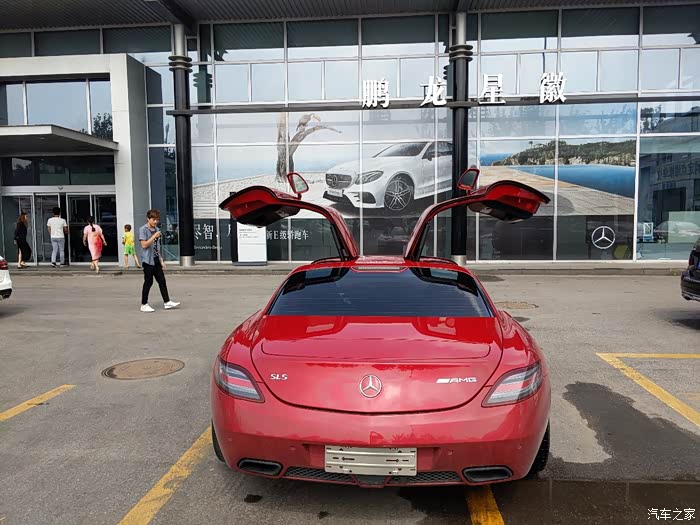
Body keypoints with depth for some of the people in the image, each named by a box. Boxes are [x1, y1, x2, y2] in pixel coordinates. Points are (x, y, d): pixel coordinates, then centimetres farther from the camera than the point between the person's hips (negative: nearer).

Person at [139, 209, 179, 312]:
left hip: (156, 260, 7)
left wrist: (162, 260, 13)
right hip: (148, 260, -7)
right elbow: (144, 245, -16)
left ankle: (167, 302, 11)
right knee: (148, 282, -1)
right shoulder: (143, 230, -7)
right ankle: (144, 305, 10)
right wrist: (154, 236, -20)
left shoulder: (157, 230, 13)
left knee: (162, 281, 6)